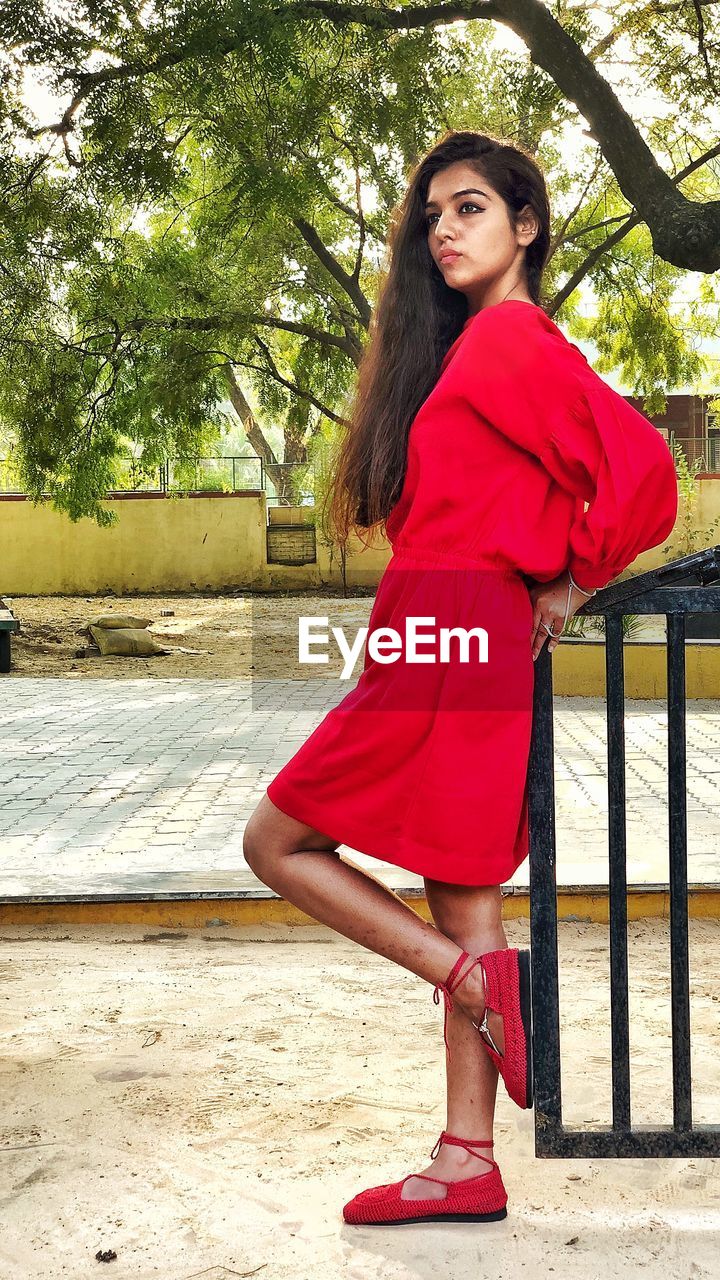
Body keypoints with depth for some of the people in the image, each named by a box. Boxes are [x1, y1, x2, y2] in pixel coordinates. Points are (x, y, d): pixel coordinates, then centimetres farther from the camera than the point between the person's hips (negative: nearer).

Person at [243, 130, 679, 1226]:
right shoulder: (472, 344, 19)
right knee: (461, 900, 8)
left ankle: (481, 976, -4)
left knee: (279, 841, 0)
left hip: (450, 643, -10)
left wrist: (570, 584, -6)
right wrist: (546, 582, 12)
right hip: (461, 643, 10)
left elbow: (639, 467, -18)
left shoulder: (508, 338, -10)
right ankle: (466, 1165, 14)